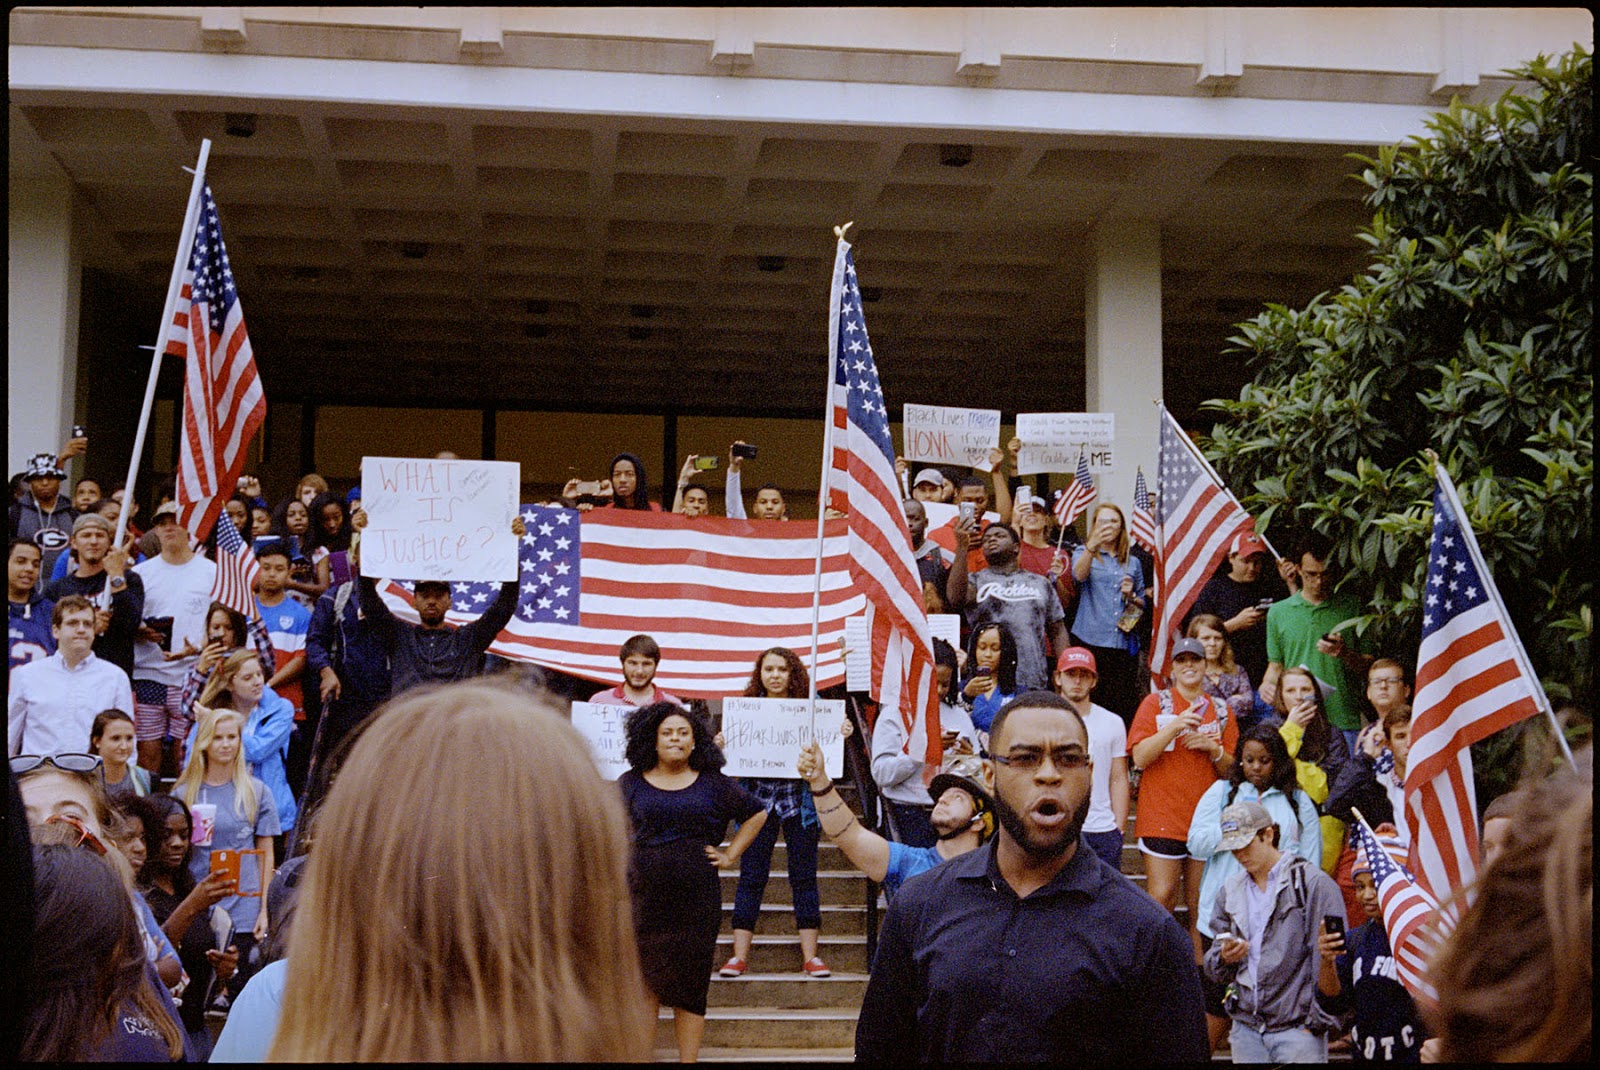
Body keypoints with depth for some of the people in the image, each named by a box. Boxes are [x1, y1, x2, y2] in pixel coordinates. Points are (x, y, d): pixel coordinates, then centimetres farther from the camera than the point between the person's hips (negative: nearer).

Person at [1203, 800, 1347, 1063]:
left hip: (1297, 1028, -5)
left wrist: (1318, 1021, -10)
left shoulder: (1313, 882, -3)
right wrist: (1223, 958, -5)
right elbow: (1214, 969, 18)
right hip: (1246, 1029, 5)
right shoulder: (1230, 891, 15)